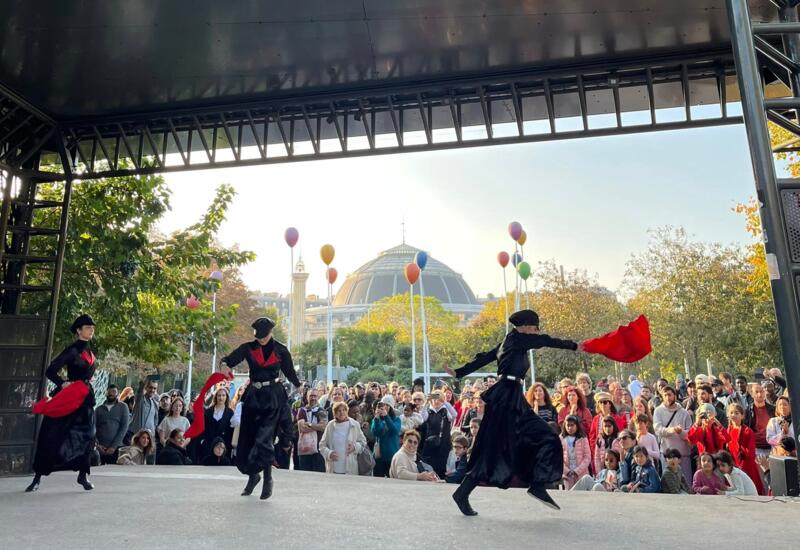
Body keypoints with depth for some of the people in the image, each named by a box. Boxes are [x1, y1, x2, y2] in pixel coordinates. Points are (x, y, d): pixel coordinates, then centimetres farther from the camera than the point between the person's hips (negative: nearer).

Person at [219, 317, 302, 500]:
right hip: (253, 395, 3)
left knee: (264, 437, -12)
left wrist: (298, 385, 0)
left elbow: (289, 371, 10)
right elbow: (232, 358, -14)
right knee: (247, 437, 7)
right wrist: (225, 364, -34)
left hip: (273, 396, -3)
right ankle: (253, 474, 26)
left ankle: (267, 479, -3)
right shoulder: (248, 348, 2)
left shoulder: (281, 351, 1)